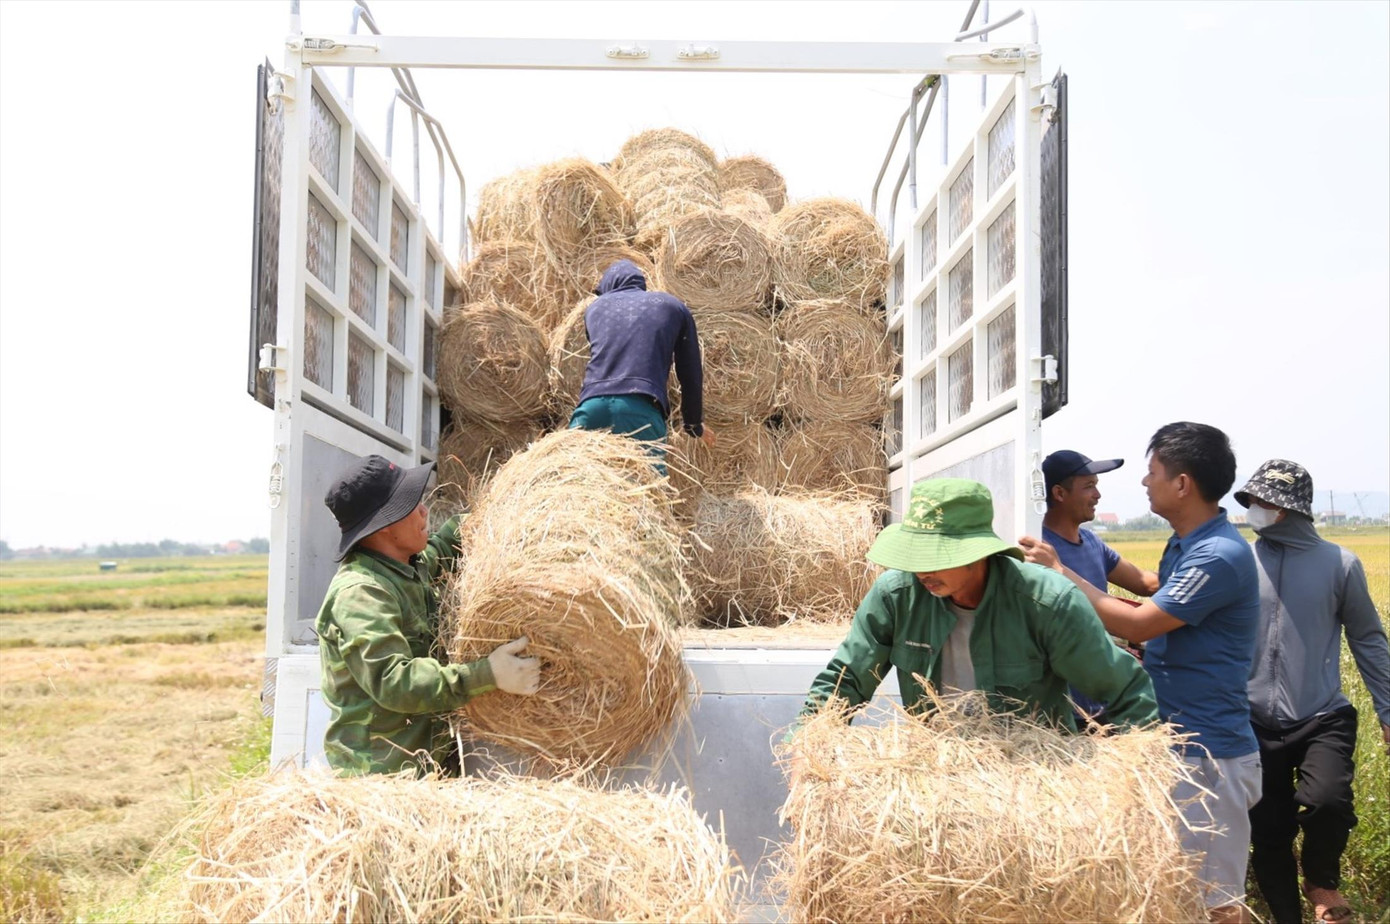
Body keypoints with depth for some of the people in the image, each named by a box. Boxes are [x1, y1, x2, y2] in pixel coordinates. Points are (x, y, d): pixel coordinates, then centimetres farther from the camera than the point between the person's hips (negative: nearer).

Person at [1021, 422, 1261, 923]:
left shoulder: (1219, 556, -21)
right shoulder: (1184, 545, 10)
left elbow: (1138, 624, -23)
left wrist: (1059, 572, -16)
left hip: (1208, 755, -10)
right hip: (1175, 744, 10)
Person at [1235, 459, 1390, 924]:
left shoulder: (1338, 563, -2)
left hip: (1322, 719, -2)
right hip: (1256, 724, 2)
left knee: (1326, 801, -27)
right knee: (1268, 836, 7)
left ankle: (1321, 879, 5)